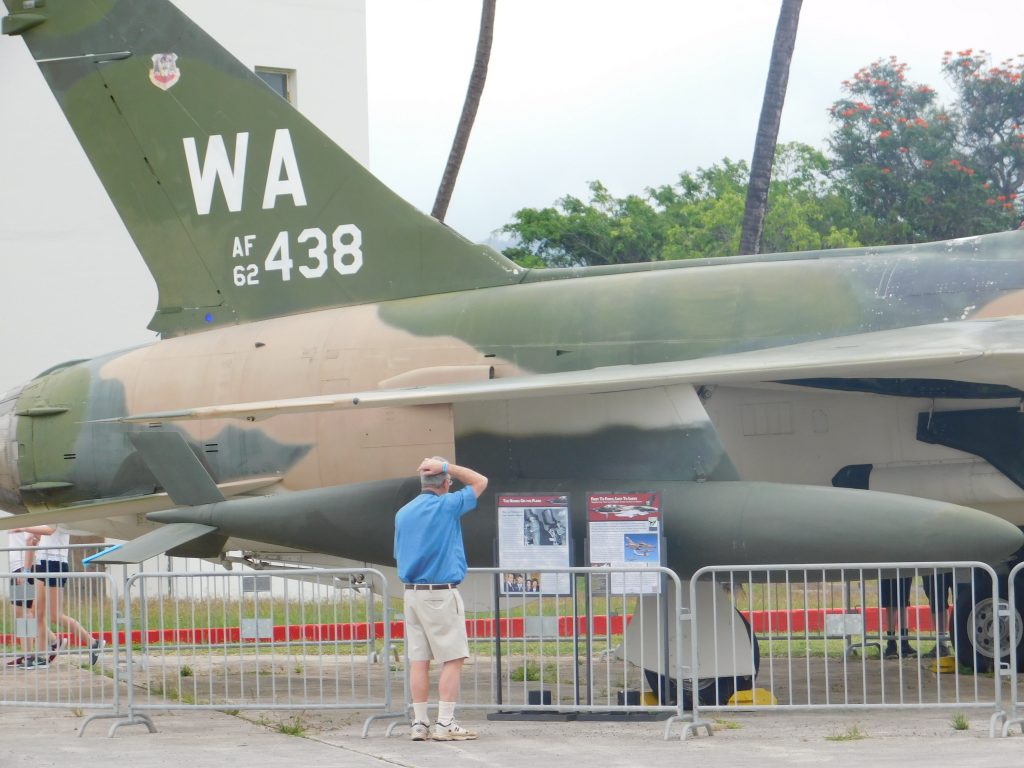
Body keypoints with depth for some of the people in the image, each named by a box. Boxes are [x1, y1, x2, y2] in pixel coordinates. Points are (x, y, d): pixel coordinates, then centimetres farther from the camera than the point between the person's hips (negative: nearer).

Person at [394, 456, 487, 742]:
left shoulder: (403, 513, 11)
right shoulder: (447, 506, -8)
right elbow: (480, 482, 3)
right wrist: (445, 467, 0)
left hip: (412, 592, 7)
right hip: (441, 593, -7)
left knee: (419, 659, 6)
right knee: (453, 658, -4)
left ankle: (420, 723, 5)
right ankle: (445, 723, -10)